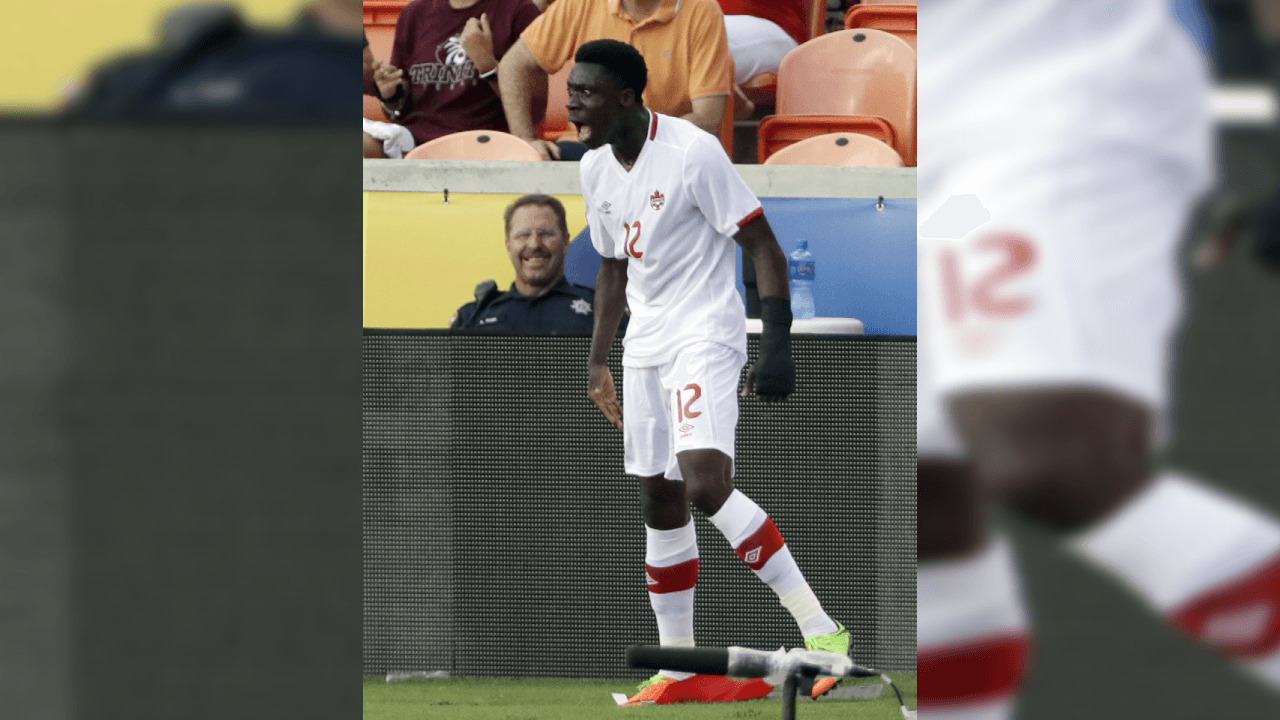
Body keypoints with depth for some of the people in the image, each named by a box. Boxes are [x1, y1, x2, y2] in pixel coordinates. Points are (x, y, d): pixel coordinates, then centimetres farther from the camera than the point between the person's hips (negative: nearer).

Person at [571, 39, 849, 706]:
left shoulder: (692, 153, -16)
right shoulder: (595, 169, 9)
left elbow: (763, 246, -14)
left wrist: (777, 343, -20)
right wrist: (597, 360, 21)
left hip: (706, 337, -8)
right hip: (645, 347, 8)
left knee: (705, 484, -25)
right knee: (659, 502, 9)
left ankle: (818, 630, -20)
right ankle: (678, 670, 17)